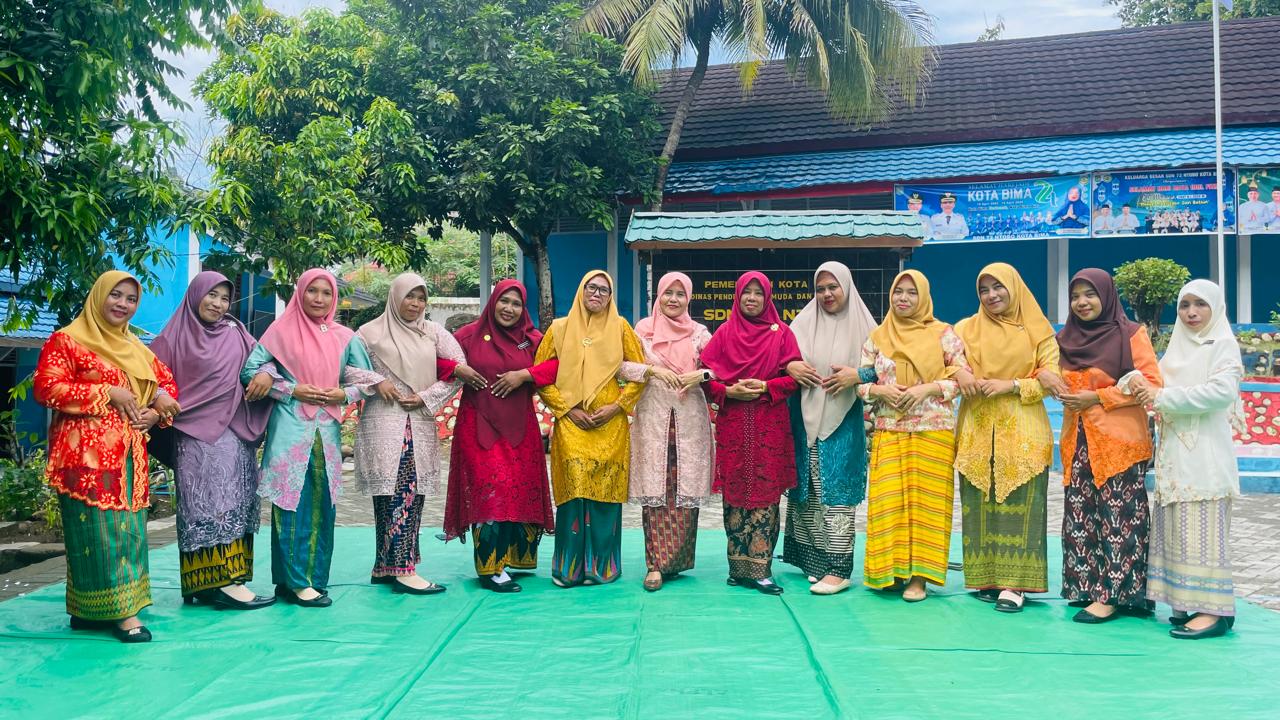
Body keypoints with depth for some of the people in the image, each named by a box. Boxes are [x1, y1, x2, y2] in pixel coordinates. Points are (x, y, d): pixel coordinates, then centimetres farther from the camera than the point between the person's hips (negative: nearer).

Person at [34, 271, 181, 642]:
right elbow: (46, 388, -12)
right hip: (86, 454, -7)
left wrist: (158, 409, -1)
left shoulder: (135, 347, 19)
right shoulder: (67, 340, -2)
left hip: (129, 455, 7)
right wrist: (108, 393, -15)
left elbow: (166, 383, 21)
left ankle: (89, 610, 18)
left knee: (129, 527, 7)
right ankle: (119, 609, -4)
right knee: (98, 529, -7)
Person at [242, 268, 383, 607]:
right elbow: (250, 370, 0)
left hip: (327, 430, 3)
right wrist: (291, 390, -9)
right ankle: (294, 581, 3)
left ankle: (315, 578, 13)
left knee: (323, 505, 4)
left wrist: (343, 394, -5)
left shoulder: (345, 337, 10)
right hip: (290, 429, -3)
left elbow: (367, 380, 14)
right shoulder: (282, 330, 3)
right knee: (292, 504, -4)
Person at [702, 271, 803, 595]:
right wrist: (729, 391, -10)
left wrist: (765, 387, -12)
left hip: (770, 425, -1)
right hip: (732, 424, 1)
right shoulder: (725, 332, 9)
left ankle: (758, 568, 2)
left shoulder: (782, 334, 7)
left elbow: (794, 376, 2)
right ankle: (738, 566, 11)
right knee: (734, 492, 2)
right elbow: (706, 373, 6)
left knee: (765, 493, -3)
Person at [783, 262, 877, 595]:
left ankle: (838, 568, -3)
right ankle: (813, 558, 17)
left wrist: (857, 376, -15)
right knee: (807, 491, 6)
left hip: (843, 422, -3)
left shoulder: (861, 325, 2)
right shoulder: (803, 323, 8)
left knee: (837, 492, -5)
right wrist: (789, 366, -9)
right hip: (805, 420, 3)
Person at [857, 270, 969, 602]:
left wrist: (927, 389, -14)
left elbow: (962, 375, -2)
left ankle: (919, 576, 3)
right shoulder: (877, 337, 11)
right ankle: (890, 569, 10)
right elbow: (860, 380, 10)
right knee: (888, 500, -1)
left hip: (933, 431, -2)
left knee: (925, 500, -3)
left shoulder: (943, 333, 3)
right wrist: (880, 390, -9)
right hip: (888, 432, 2)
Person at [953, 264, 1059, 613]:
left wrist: (1010, 385, -12)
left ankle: (1014, 582, -1)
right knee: (980, 503, 1)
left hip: (1022, 431, -2)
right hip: (977, 429, 2)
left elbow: (1051, 378, 1)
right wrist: (959, 374, -10)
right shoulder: (966, 328, 12)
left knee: (1018, 504, -5)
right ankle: (985, 577, 9)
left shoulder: (1038, 330, 6)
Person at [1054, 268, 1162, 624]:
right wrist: (1056, 385, 4)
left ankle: (1114, 594, 2)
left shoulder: (1131, 334, -4)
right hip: (1078, 442, 6)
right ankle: (1086, 587, 14)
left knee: (1118, 517, -4)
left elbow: (1152, 383, -9)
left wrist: (1098, 397, -14)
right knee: (1080, 517, 6)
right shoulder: (1066, 338, 13)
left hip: (1119, 440, -6)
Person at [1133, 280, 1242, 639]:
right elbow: (1162, 386, 18)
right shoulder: (1178, 346, 18)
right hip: (1174, 452, 7)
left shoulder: (1222, 343, -3)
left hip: (1204, 452, -7)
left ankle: (1215, 610, -6)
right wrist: (1144, 387, -4)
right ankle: (1188, 600, 13)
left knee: (1202, 527, -8)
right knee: (1176, 526, 6)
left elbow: (1223, 391, -17)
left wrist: (1164, 397, -16)